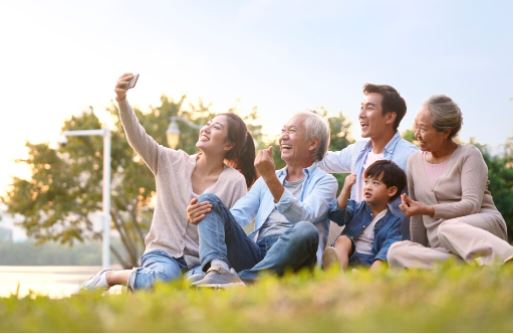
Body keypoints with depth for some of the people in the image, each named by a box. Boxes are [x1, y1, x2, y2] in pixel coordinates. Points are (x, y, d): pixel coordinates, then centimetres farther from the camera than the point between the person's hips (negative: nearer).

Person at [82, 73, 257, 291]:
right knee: (163, 277, -38)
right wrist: (122, 101, -26)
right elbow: (138, 139, -10)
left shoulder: (235, 182, 0)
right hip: (163, 255, -2)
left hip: (200, 263, 2)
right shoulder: (173, 163, 4)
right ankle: (110, 277, -7)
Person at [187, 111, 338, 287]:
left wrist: (271, 179, -19)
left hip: (288, 260, -5)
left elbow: (304, 217, -11)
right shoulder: (265, 180, 27)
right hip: (255, 252, 5)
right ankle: (218, 269, -35)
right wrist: (201, 215, -8)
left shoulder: (325, 181, 10)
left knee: (306, 230, -36)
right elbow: (238, 215, 12)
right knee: (209, 201, -8)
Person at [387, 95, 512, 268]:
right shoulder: (415, 162, 16)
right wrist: (417, 253, 15)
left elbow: (471, 205, -13)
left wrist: (427, 210, -23)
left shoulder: (468, 155, 0)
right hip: (441, 248, 5)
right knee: (397, 251, -28)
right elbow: (417, 219, 20)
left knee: (448, 229, -41)